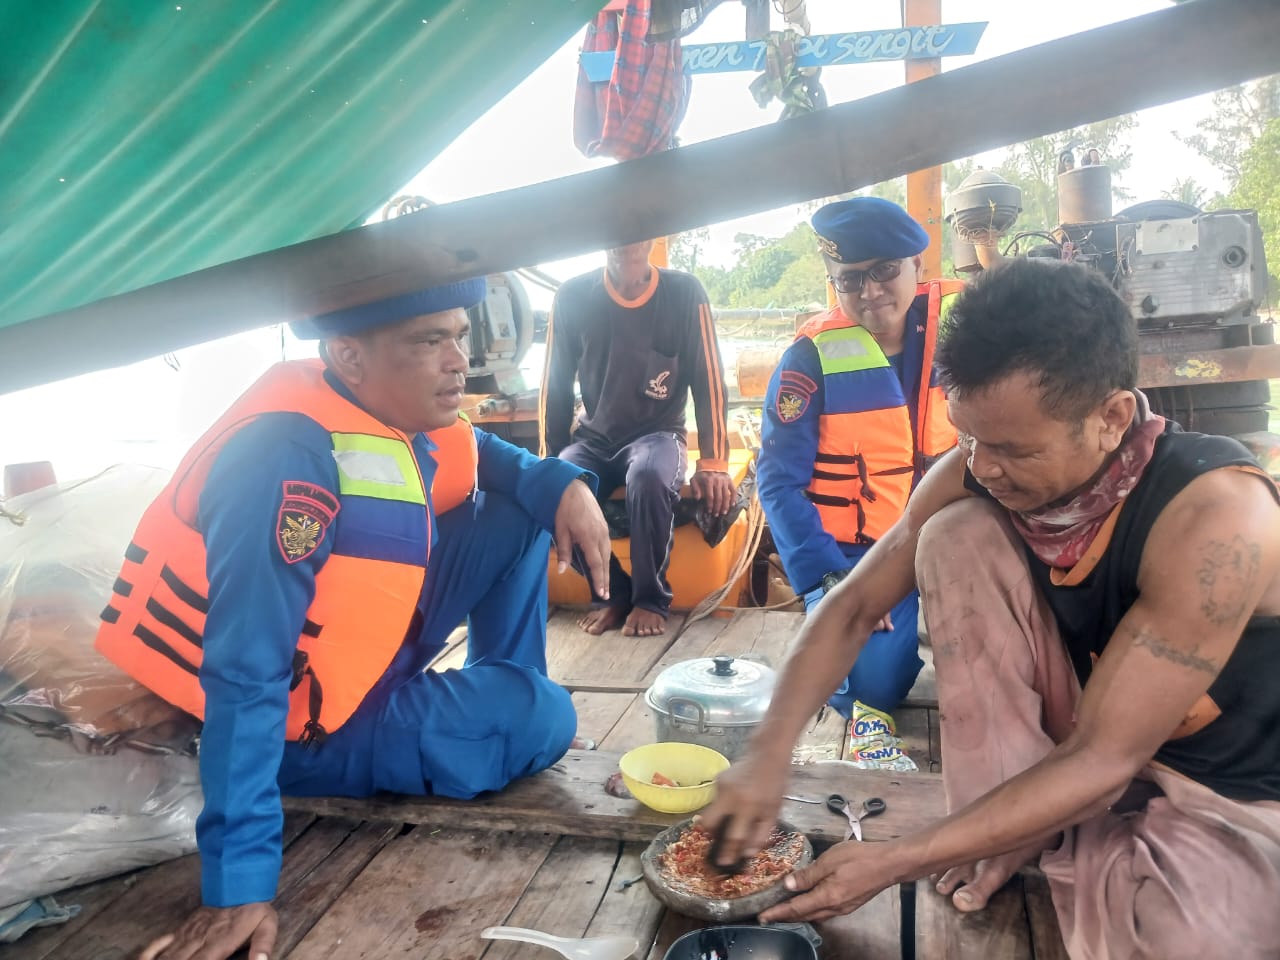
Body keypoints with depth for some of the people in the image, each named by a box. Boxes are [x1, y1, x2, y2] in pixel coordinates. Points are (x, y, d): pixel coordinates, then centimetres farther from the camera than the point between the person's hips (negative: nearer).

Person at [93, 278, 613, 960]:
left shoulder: (392, 410, -7)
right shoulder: (292, 455, -33)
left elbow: (480, 456, 13)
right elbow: (247, 676, -35)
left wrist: (563, 484, -7)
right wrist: (239, 886, -33)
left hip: (356, 664, 8)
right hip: (303, 724, -8)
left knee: (517, 511, 1)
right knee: (543, 716, -20)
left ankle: (501, 703, 12)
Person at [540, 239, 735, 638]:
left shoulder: (684, 292, -8)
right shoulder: (572, 296, -5)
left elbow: (707, 381, -6)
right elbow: (556, 385, 2)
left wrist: (713, 463, -11)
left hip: (658, 434, -2)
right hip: (594, 437, 2)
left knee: (648, 477, -36)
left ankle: (651, 599, -13)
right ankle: (613, 593, -4)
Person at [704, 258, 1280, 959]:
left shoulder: (1213, 514, -32)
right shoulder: (978, 472, -17)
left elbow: (1101, 760, -30)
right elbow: (855, 606, -9)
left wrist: (892, 863, -30)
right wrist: (770, 753, -21)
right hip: (1084, 736, 4)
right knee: (957, 533, -17)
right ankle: (1016, 829, -7)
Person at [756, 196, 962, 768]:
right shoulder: (813, 357, -11)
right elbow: (779, 482, -12)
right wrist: (831, 581, -21)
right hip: (855, 552, -3)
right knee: (871, 676, -24)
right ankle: (867, 712, 13)